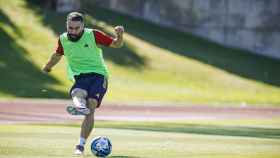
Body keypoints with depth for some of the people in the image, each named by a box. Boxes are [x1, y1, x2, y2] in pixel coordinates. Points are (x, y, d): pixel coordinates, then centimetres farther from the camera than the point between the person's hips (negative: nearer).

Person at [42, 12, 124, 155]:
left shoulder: (93, 35, -4)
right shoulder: (63, 39, 6)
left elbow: (116, 44, 2)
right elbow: (57, 55, 28)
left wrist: (119, 35, -21)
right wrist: (47, 67, 46)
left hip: (98, 75, -2)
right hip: (80, 77, 2)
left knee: (90, 109, -23)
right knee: (77, 94, -36)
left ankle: (81, 145, -25)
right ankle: (80, 107, -70)